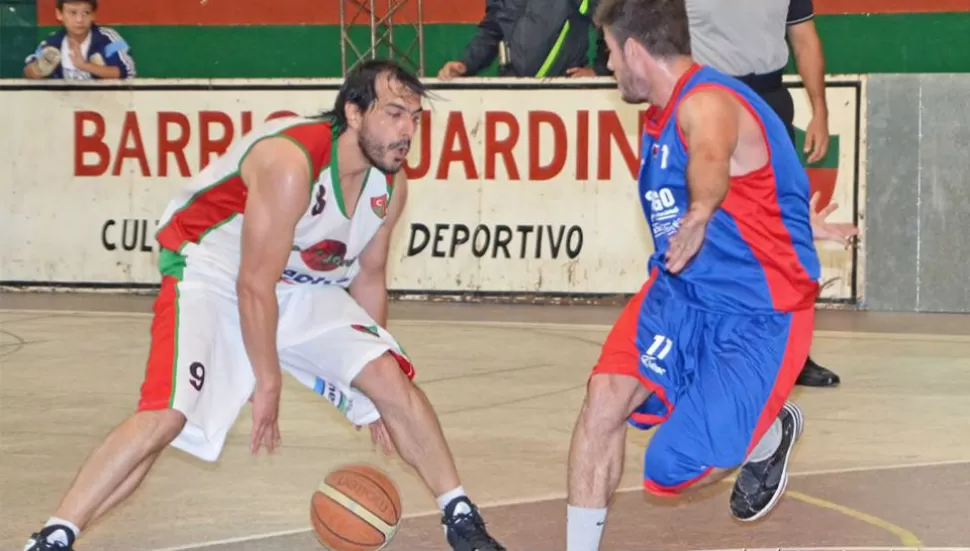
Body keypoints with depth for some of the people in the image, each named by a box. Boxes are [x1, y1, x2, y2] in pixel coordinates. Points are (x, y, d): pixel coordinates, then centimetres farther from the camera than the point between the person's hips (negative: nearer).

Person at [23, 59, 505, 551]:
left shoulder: (390, 184, -7)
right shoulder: (290, 162, -31)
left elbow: (368, 277, 9)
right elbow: (255, 284, -25)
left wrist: (373, 396, 11)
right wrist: (268, 384, -18)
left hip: (304, 288, 7)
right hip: (213, 280, -7)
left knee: (392, 378, -9)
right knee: (165, 415, -24)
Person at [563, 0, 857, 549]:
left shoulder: (707, 103, -23)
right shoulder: (665, 114, 8)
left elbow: (710, 160, -48)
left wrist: (699, 215, -66)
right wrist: (802, 226, 36)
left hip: (759, 317, -8)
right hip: (679, 296, 8)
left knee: (671, 472, -11)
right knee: (606, 393, -17)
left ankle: (772, 434, 22)